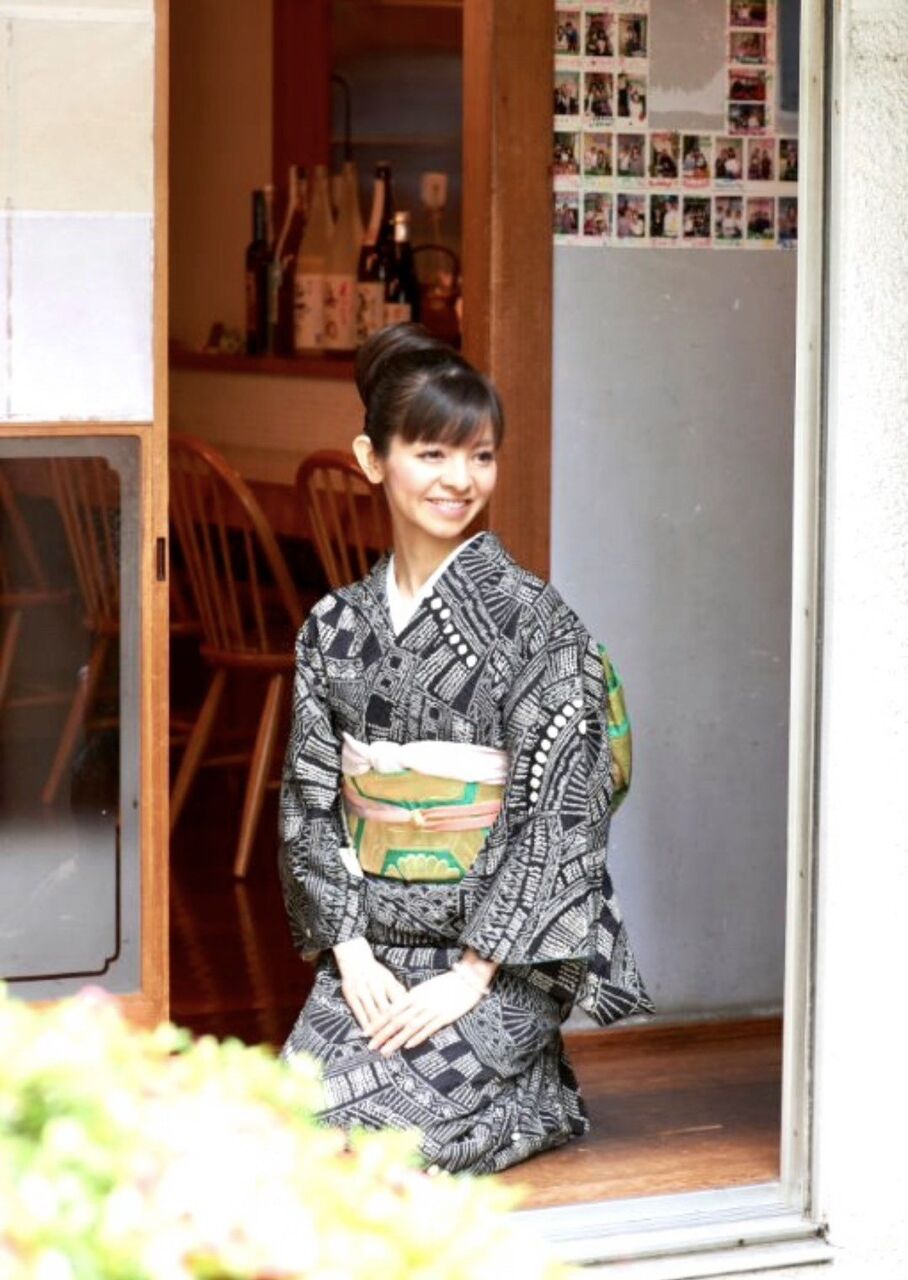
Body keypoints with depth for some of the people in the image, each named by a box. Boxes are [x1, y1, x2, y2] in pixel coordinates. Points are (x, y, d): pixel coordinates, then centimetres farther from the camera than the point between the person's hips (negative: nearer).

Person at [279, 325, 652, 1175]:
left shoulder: (534, 622, -8)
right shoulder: (335, 627, 6)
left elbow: (558, 817, -11)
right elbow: (311, 798, 6)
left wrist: (472, 976, -16)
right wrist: (349, 952, -8)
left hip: (495, 957, -4)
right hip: (367, 951, 5)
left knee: (368, 1122, -21)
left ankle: (533, 1094, 8)